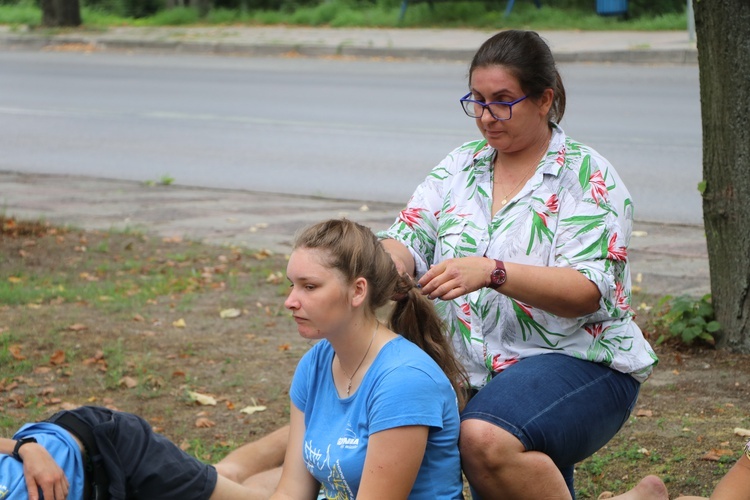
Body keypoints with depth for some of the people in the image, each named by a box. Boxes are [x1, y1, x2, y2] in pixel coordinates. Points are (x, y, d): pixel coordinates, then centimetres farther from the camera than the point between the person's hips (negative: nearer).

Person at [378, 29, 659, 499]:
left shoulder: (587, 176, -7)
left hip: (579, 362, -7)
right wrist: (388, 264, -23)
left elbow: (587, 292, -19)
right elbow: (408, 241, 2)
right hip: (478, 372, 7)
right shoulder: (459, 168, 11)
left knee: (487, 440, -32)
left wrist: (491, 272, -32)